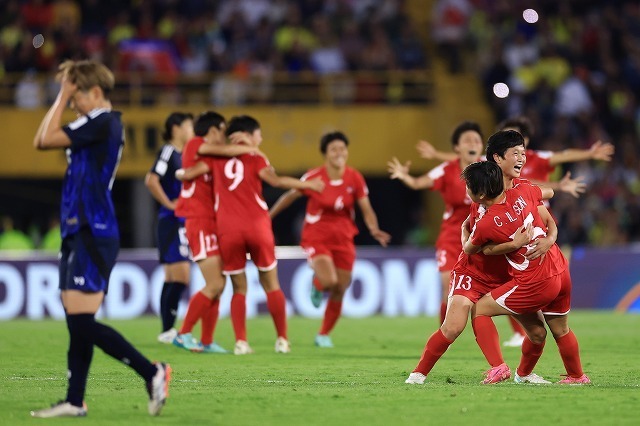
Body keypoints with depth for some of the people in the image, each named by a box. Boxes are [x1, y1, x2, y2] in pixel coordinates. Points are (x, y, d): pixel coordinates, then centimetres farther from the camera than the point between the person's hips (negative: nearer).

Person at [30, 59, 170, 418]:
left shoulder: (102, 122, -12)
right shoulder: (101, 124, 18)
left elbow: (46, 139, -16)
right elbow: (42, 140, 20)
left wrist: (63, 97, -7)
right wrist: (64, 99, 14)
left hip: (92, 235, -10)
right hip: (81, 233, 10)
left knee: (82, 322, -13)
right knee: (76, 321, 9)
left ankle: (152, 372, -8)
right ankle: (75, 401, 11)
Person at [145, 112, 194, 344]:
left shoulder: (181, 155, 16)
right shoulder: (168, 152, -11)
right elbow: (151, 180, -23)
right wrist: (169, 204, -16)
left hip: (181, 223, 9)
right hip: (172, 222, -9)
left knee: (172, 279, 10)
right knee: (180, 276, -13)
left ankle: (167, 331, 13)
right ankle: (168, 330, -10)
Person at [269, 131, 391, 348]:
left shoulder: (355, 178, -6)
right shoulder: (314, 177, -13)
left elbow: (366, 210, -3)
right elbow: (290, 196, 0)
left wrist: (374, 229, -22)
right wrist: (268, 216, 4)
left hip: (343, 238, 3)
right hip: (316, 237, -3)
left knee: (339, 290, 6)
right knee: (329, 281, -26)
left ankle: (323, 335, 27)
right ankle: (316, 285, 14)